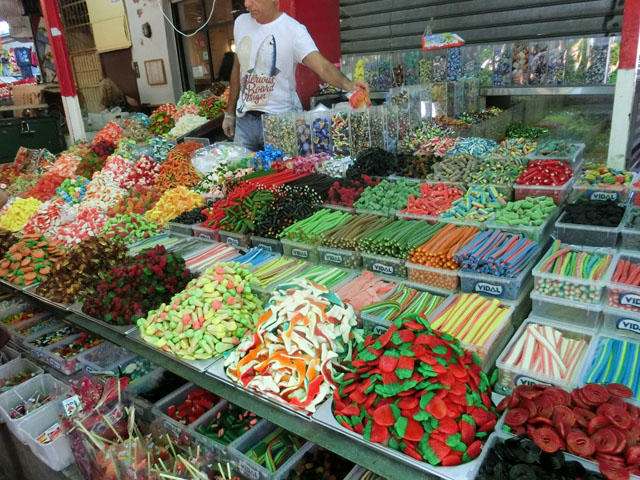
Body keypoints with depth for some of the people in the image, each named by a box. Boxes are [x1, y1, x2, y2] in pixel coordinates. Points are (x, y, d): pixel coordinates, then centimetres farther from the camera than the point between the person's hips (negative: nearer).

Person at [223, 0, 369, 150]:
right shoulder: (241, 22, 5)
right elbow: (237, 69, 14)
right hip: (244, 120, 5)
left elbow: (323, 67, -26)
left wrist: (348, 84, -46)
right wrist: (229, 113, 16)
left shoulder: (293, 29, -12)